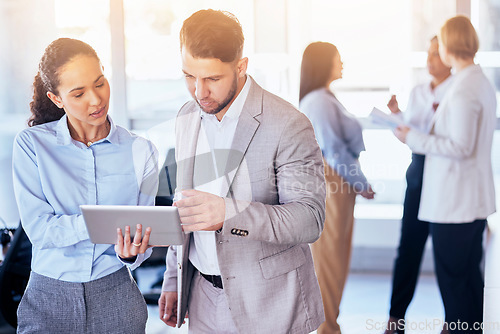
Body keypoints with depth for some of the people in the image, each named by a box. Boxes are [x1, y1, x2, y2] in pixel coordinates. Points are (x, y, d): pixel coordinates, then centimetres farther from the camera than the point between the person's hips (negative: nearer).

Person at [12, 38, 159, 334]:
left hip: (115, 295, 1)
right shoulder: (32, 144, -5)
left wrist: (130, 253, -24)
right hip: (49, 299, -1)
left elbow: (142, 232, -2)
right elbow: (38, 227, -13)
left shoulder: (140, 151, -2)